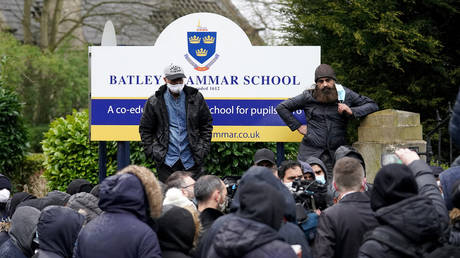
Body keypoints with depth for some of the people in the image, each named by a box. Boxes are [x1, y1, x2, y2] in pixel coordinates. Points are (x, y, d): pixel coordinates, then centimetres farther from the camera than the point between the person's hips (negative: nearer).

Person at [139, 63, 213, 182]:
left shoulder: (196, 98, 7)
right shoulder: (154, 102, 2)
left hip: (191, 160, 1)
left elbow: (207, 124, 13)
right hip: (166, 161, -1)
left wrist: (203, 148, 4)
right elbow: (145, 129, 8)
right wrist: (150, 151, -1)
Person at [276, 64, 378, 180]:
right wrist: (297, 126, 7)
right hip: (310, 153, 0)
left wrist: (351, 111, -6)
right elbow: (281, 108, 14)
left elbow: (373, 106, 9)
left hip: (336, 154, 0)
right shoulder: (308, 97, 5)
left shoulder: (345, 94, 6)